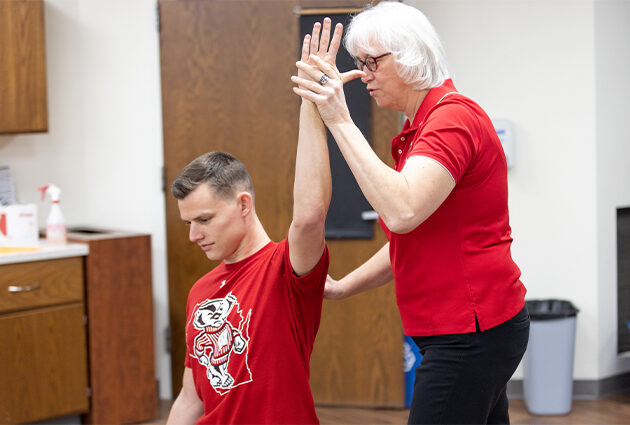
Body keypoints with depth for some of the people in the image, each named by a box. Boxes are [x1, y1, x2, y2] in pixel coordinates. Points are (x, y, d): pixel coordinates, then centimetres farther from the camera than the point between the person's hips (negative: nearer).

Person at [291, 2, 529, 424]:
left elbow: (402, 212, -31)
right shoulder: (419, 128, 16)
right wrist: (342, 287, 16)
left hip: (469, 333, -10)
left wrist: (340, 122, -28)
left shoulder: (453, 117, -16)